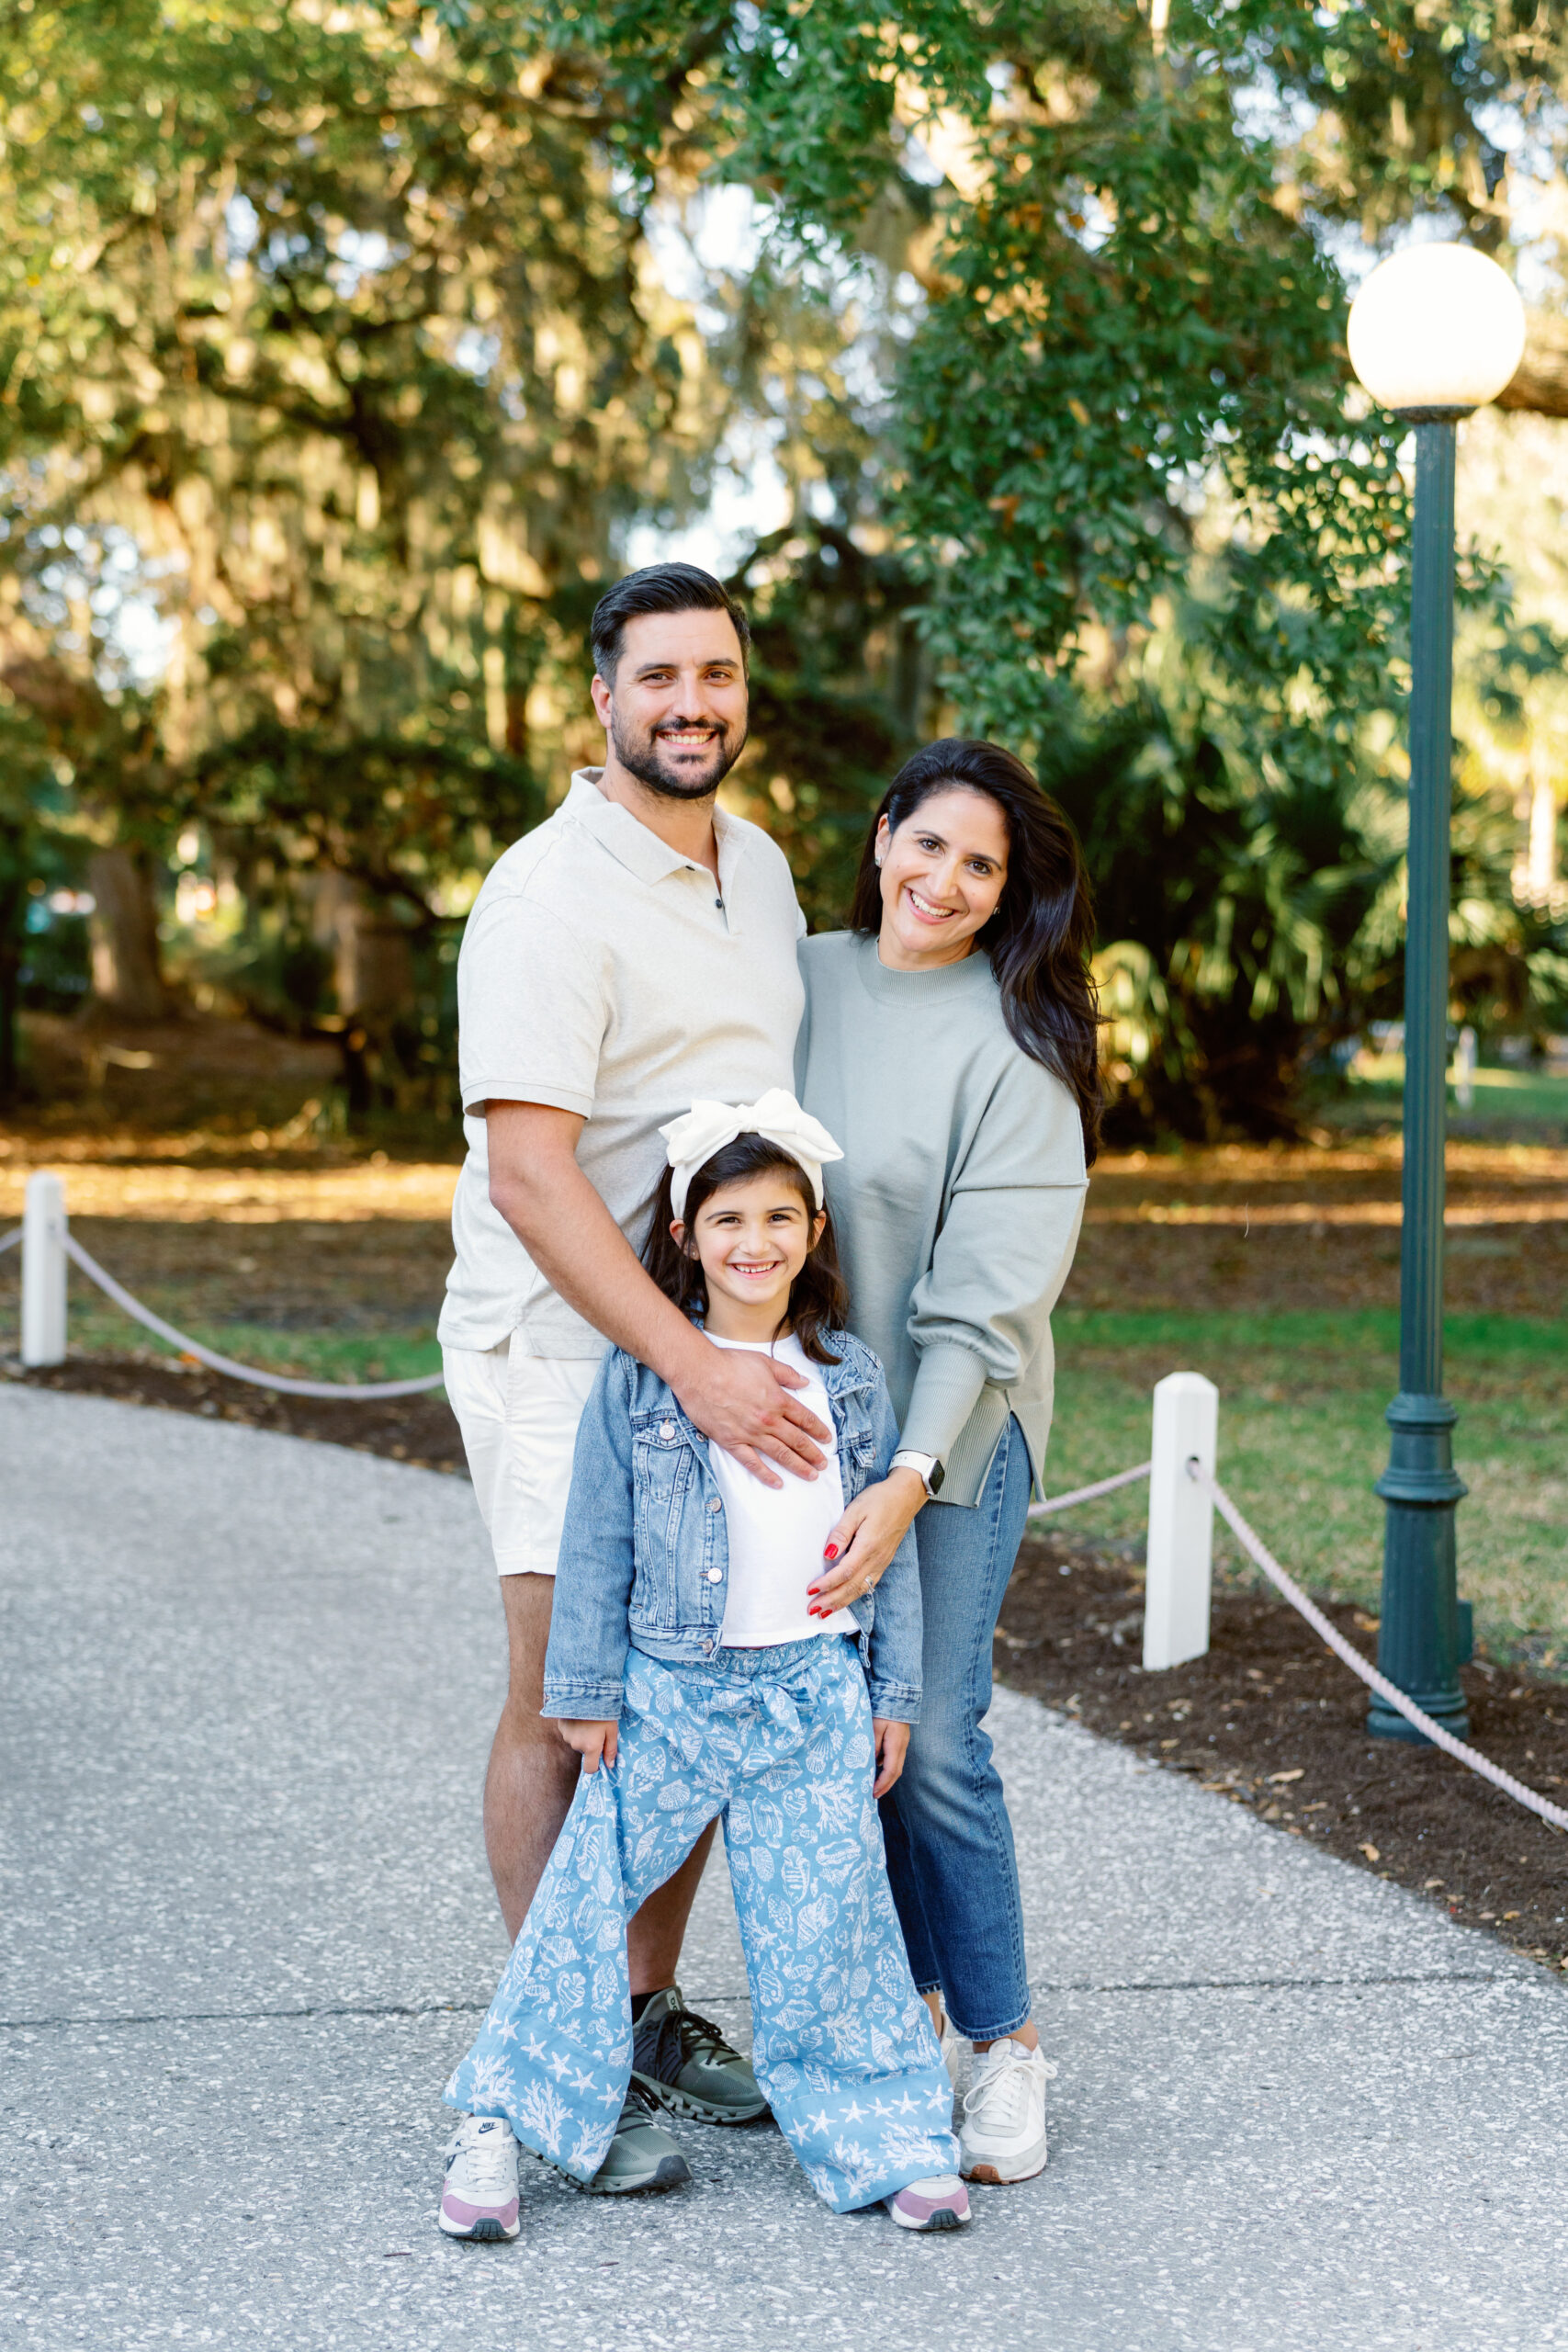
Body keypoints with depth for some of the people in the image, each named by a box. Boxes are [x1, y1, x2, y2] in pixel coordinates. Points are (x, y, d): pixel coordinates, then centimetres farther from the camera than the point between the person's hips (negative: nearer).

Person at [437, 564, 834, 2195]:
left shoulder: (758, 869, 9)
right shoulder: (547, 896, -16)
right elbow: (529, 1170, -24)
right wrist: (691, 1364, -30)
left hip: (724, 1342, 7)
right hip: (564, 1346, -7)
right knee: (567, 1701, -4)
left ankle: (650, 2012, 24)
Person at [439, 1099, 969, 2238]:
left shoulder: (853, 1382, 4)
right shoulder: (638, 1377, -3)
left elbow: (891, 1547, 10)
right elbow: (597, 1545, 0)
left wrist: (894, 1693, 8)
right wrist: (588, 1692, -1)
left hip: (815, 1691, 1)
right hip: (669, 1691, -1)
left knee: (826, 1922, 2)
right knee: (590, 1901, 1)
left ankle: (882, 2132, 16)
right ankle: (501, 2123, 13)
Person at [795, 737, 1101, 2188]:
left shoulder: (1012, 1036, -9)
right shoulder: (804, 980, 6)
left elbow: (991, 1285, -15)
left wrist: (910, 1478, -22)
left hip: (953, 1428, -4)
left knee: (929, 1740, -8)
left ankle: (1003, 2043, 8)